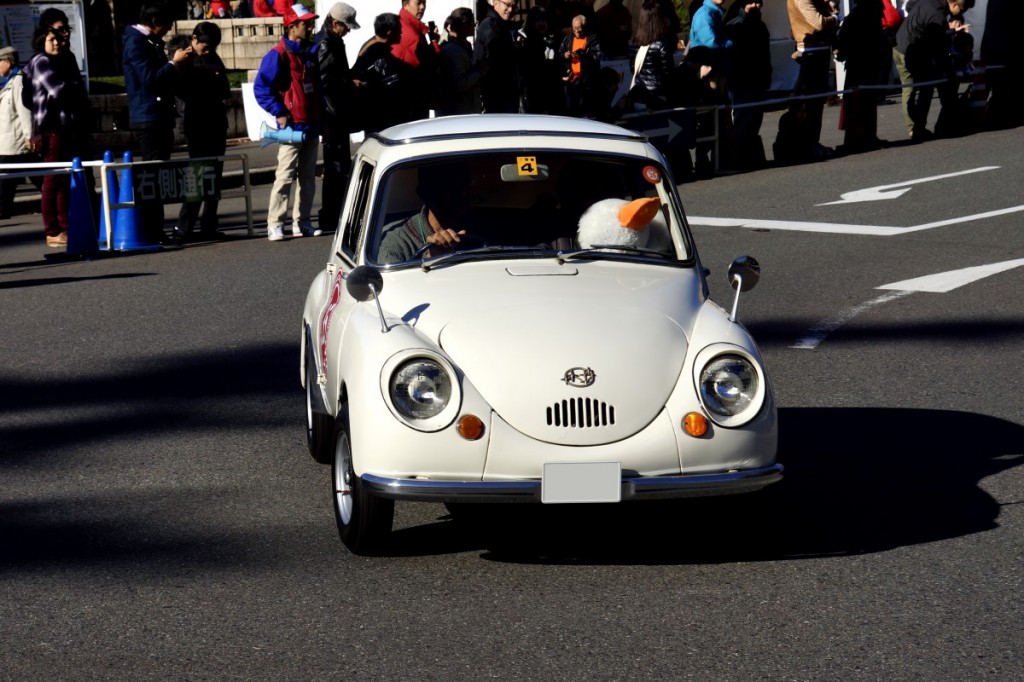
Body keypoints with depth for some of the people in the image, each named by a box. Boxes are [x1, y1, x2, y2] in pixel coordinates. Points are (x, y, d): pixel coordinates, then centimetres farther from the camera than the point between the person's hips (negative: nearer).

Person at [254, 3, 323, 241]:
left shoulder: (311, 53, 12)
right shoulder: (278, 55, -10)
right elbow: (261, 88, -14)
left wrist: (321, 113, 14)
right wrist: (279, 113, -18)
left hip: (312, 125, 7)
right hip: (292, 126, -7)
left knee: (308, 177, 9)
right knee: (285, 176, -9)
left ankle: (302, 223, 15)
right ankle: (275, 225, -8)